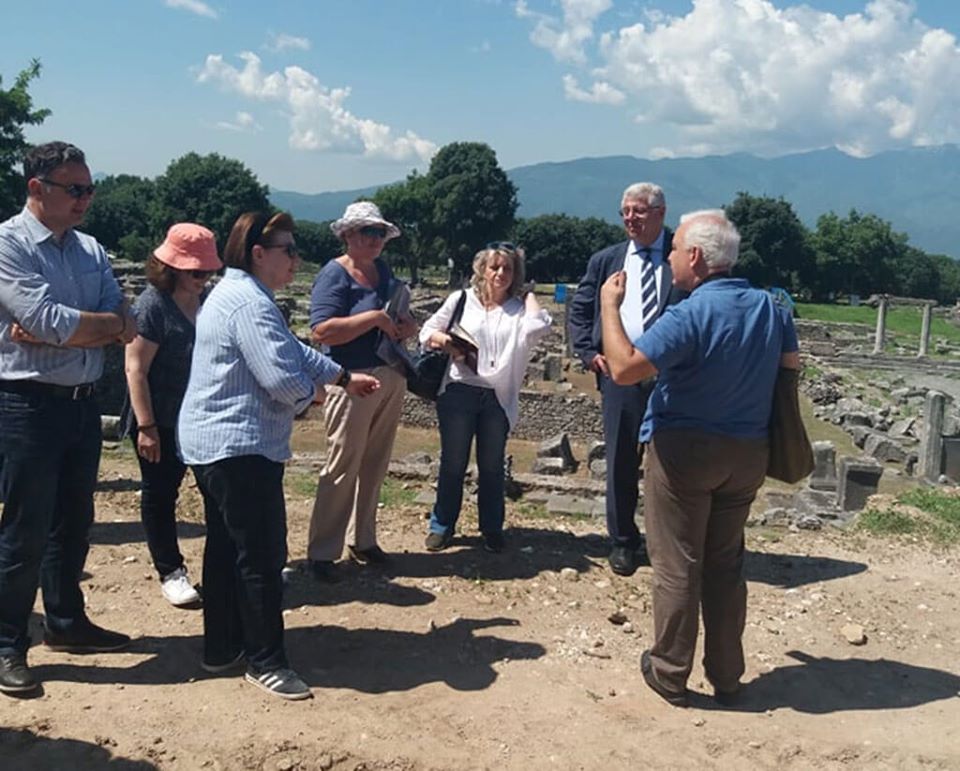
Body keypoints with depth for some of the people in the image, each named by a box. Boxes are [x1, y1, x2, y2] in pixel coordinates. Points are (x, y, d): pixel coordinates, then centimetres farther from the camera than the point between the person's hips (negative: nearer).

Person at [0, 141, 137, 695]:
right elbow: (48, 320, -21)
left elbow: (124, 329, -1)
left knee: (74, 522, 17)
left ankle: (66, 621, 33)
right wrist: (106, 323, -7)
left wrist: (54, 334, -14)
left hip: (83, 401, 7)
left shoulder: (91, 250, 9)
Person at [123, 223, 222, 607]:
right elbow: (136, 368, -16)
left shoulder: (208, 300, 2)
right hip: (161, 420, -6)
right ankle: (170, 572, 18)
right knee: (160, 493, 7)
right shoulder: (152, 305, -15)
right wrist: (146, 426, -19)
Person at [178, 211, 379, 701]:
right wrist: (313, 391, -5)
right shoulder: (250, 302, -19)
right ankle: (265, 661, 8)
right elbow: (284, 377, -27)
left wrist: (344, 377, 25)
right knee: (262, 555, -3)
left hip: (212, 443, 12)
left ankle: (221, 647, 28)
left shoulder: (237, 294, 17)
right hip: (241, 447, -11)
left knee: (226, 548, 17)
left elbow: (293, 349, 25)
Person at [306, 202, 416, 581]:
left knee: (375, 464, 14)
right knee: (342, 468, -4)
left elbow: (400, 319, 23)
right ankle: (322, 553, 6)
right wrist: (375, 318, -22)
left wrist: (407, 325, -1)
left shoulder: (383, 270, 13)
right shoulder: (334, 274, -10)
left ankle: (362, 540, 28)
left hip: (391, 378, 8)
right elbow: (323, 330, -23)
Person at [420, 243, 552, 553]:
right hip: (458, 392, 0)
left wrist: (528, 294, -2)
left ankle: (492, 529, 23)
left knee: (492, 466, 9)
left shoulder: (519, 307, 5)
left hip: (498, 398, 0)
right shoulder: (461, 299, 6)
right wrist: (444, 341, -10)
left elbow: (538, 326, -16)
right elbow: (428, 331, 11)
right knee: (453, 463, 8)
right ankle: (442, 525, 21)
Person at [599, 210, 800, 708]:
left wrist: (609, 305, -13)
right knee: (726, 564, 16)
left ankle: (670, 673, 16)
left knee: (677, 566, 5)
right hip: (747, 455, 6)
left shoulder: (689, 316, -19)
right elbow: (791, 369, 13)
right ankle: (726, 676, 25)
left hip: (684, 451, -6)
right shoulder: (771, 309, 2)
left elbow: (624, 368, -23)